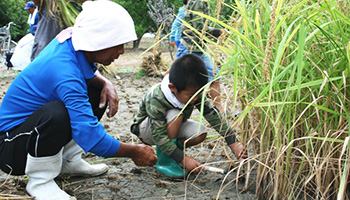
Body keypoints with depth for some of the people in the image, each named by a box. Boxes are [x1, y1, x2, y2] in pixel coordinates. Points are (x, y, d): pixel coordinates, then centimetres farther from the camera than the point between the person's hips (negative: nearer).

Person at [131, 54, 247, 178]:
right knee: (176, 115, -35)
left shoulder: (195, 93, -22)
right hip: (146, 128, -6)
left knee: (200, 133, -20)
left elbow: (214, 115, -20)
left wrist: (234, 143, -25)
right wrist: (183, 159, -37)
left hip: (171, 127, 6)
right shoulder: (156, 100, -39)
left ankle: (169, 150, 3)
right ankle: (164, 160, -20)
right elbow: (159, 136, -37)